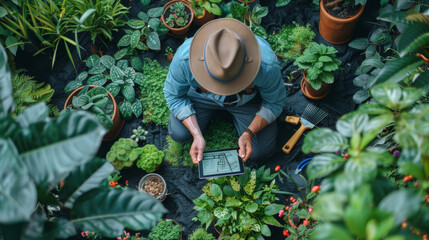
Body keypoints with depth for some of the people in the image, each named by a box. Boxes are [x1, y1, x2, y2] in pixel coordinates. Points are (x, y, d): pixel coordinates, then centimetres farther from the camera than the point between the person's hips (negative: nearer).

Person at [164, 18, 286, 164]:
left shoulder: (267, 65, -40)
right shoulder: (183, 58, -39)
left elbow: (275, 102, -19)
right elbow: (174, 96, -18)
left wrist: (249, 134, -30)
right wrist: (197, 136, -26)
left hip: (248, 99, 0)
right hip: (202, 96, 1)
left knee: (261, 151, -11)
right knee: (179, 134, -14)